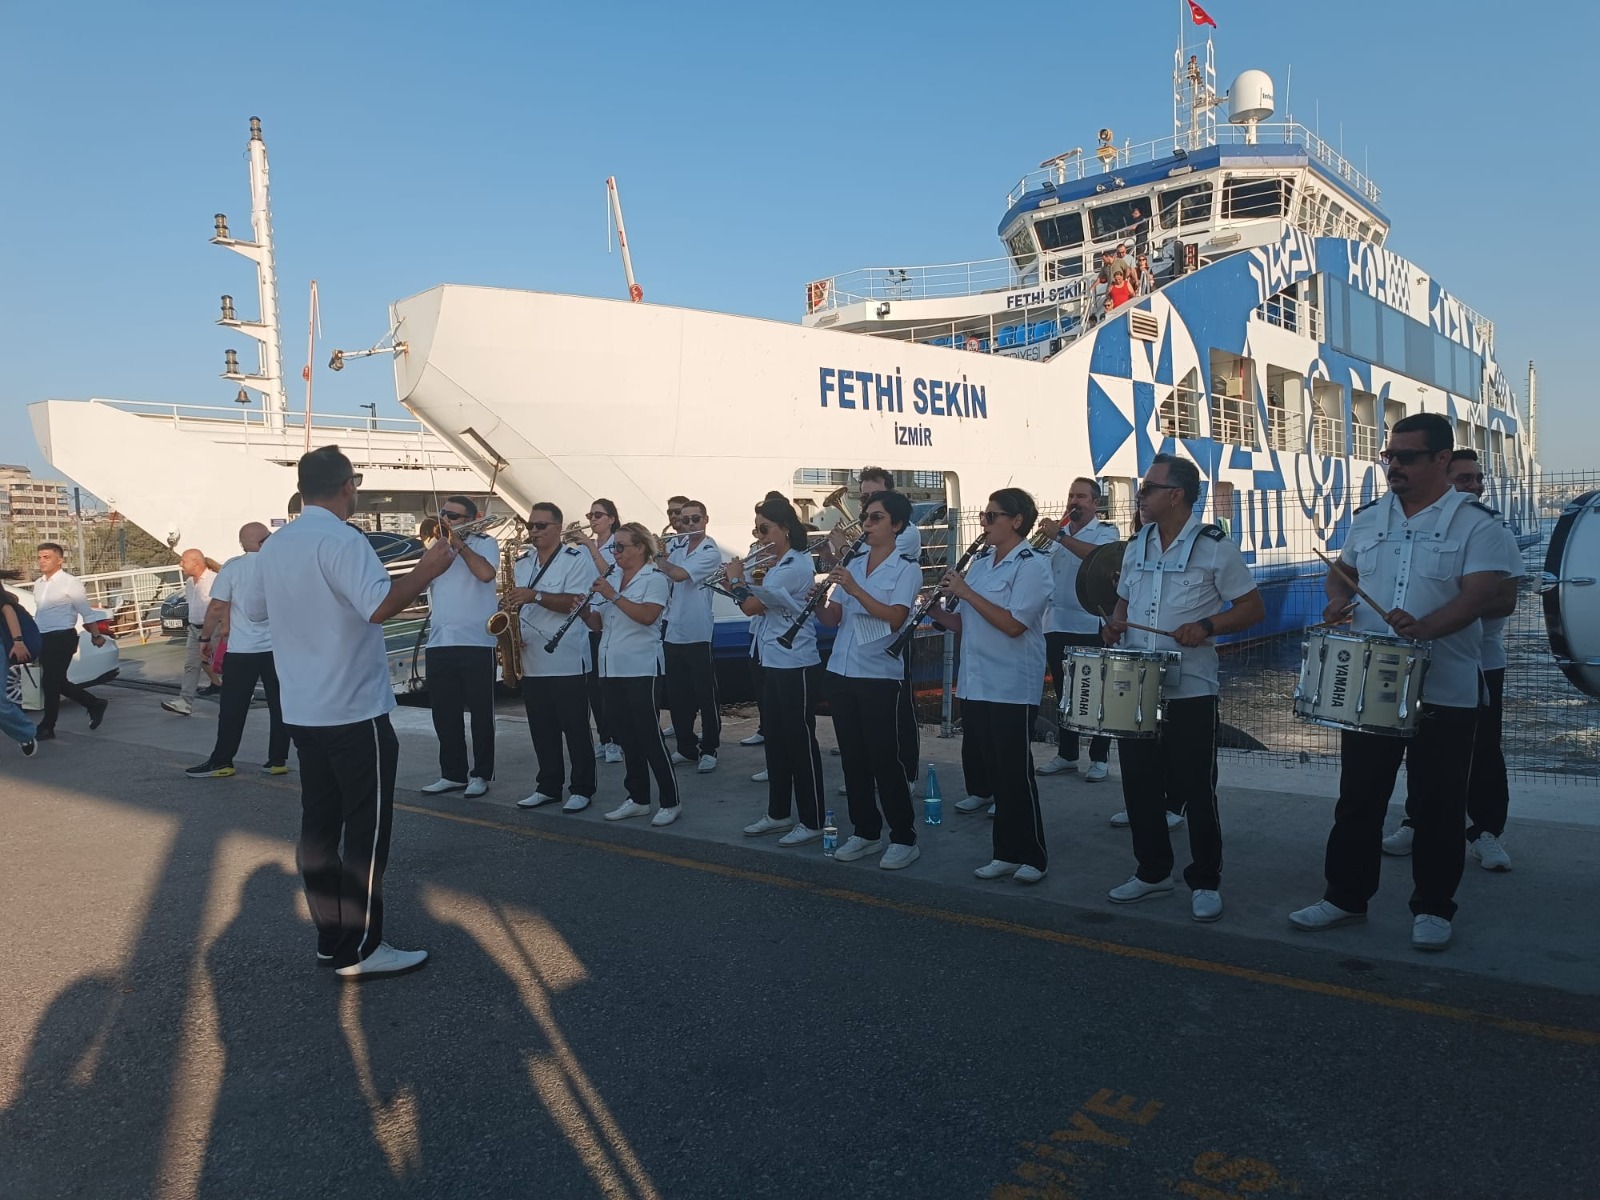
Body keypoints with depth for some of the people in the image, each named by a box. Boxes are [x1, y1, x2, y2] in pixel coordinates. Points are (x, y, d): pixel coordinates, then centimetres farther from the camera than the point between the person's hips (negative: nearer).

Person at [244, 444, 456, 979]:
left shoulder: (274, 545, 10)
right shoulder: (342, 540, -17)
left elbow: (252, 607, 24)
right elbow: (380, 606, -31)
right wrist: (428, 570, -19)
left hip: (303, 710, 9)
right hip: (354, 710, -8)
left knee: (320, 824, 12)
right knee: (367, 830, -1)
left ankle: (331, 939, 20)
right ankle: (359, 950, 4)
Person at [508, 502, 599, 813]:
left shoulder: (577, 559, -6)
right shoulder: (522, 563, 14)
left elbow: (577, 602, -16)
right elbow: (517, 604, 20)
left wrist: (536, 596, -25)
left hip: (567, 662, -6)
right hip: (531, 661, 6)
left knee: (575, 729, 1)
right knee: (542, 730, 12)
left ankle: (582, 789, 10)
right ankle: (548, 786, 22)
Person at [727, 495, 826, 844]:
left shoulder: (795, 566, -18)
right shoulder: (777, 566, 13)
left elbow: (751, 606, -18)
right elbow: (757, 603, 14)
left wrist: (736, 578, -1)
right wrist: (742, 580, 1)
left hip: (795, 665, -10)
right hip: (772, 662, 10)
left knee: (800, 741, -2)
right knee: (774, 739, 15)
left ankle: (811, 822, 7)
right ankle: (779, 813, 26)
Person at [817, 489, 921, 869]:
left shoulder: (907, 568, -5)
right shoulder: (853, 564, 12)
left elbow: (895, 617, -20)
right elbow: (832, 619, 9)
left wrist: (853, 588, -26)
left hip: (880, 675, -6)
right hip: (841, 671, 6)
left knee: (885, 758, -3)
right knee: (853, 757, 10)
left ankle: (904, 839, 9)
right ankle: (865, 832, 21)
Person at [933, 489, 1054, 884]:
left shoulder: (1032, 566, -10)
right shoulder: (980, 562, 13)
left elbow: (1012, 624, -22)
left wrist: (965, 592, -18)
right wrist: (940, 611, -4)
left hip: (1013, 689, -8)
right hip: (975, 685, 8)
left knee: (1015, 776, -1)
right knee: (988, 771, 11)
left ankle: (1033, 857, 13)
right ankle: (1007, 853, 22)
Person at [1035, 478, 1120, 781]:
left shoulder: (1105, 531, -2)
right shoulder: (1058, 532, 16)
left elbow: (1099, 555, -26)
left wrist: (1060, 536, -31)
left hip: (1091, 627, -6)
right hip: (1056, 626, 6)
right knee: (1063, 693, 12)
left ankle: (1099, 758, 9)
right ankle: (1066, 755, 21)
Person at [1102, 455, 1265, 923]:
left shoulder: (1215, 547, -7)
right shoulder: (1137, 546, 10)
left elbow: (1253, 607, -5)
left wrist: (1206, 626, -21)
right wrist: (1115, 624, 0)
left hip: (1190, 692, -6)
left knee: (1196, 792, 2)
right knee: (1140, 787, 11)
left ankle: (1205, 882, 18)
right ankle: (1153, 871, 27)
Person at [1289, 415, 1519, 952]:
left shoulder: (1476, 524, -7)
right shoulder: (1368, 518, 9)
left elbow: (1481, 594, -18)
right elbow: (1343, 572, 20)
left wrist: (1424, 627, -34)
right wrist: (1339, 600, -2)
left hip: (1444, 694, -4)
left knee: (1436, 807, 7)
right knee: (1358, 798, 11)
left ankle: (1433, 908, 23)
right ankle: (1345, 895, 23)